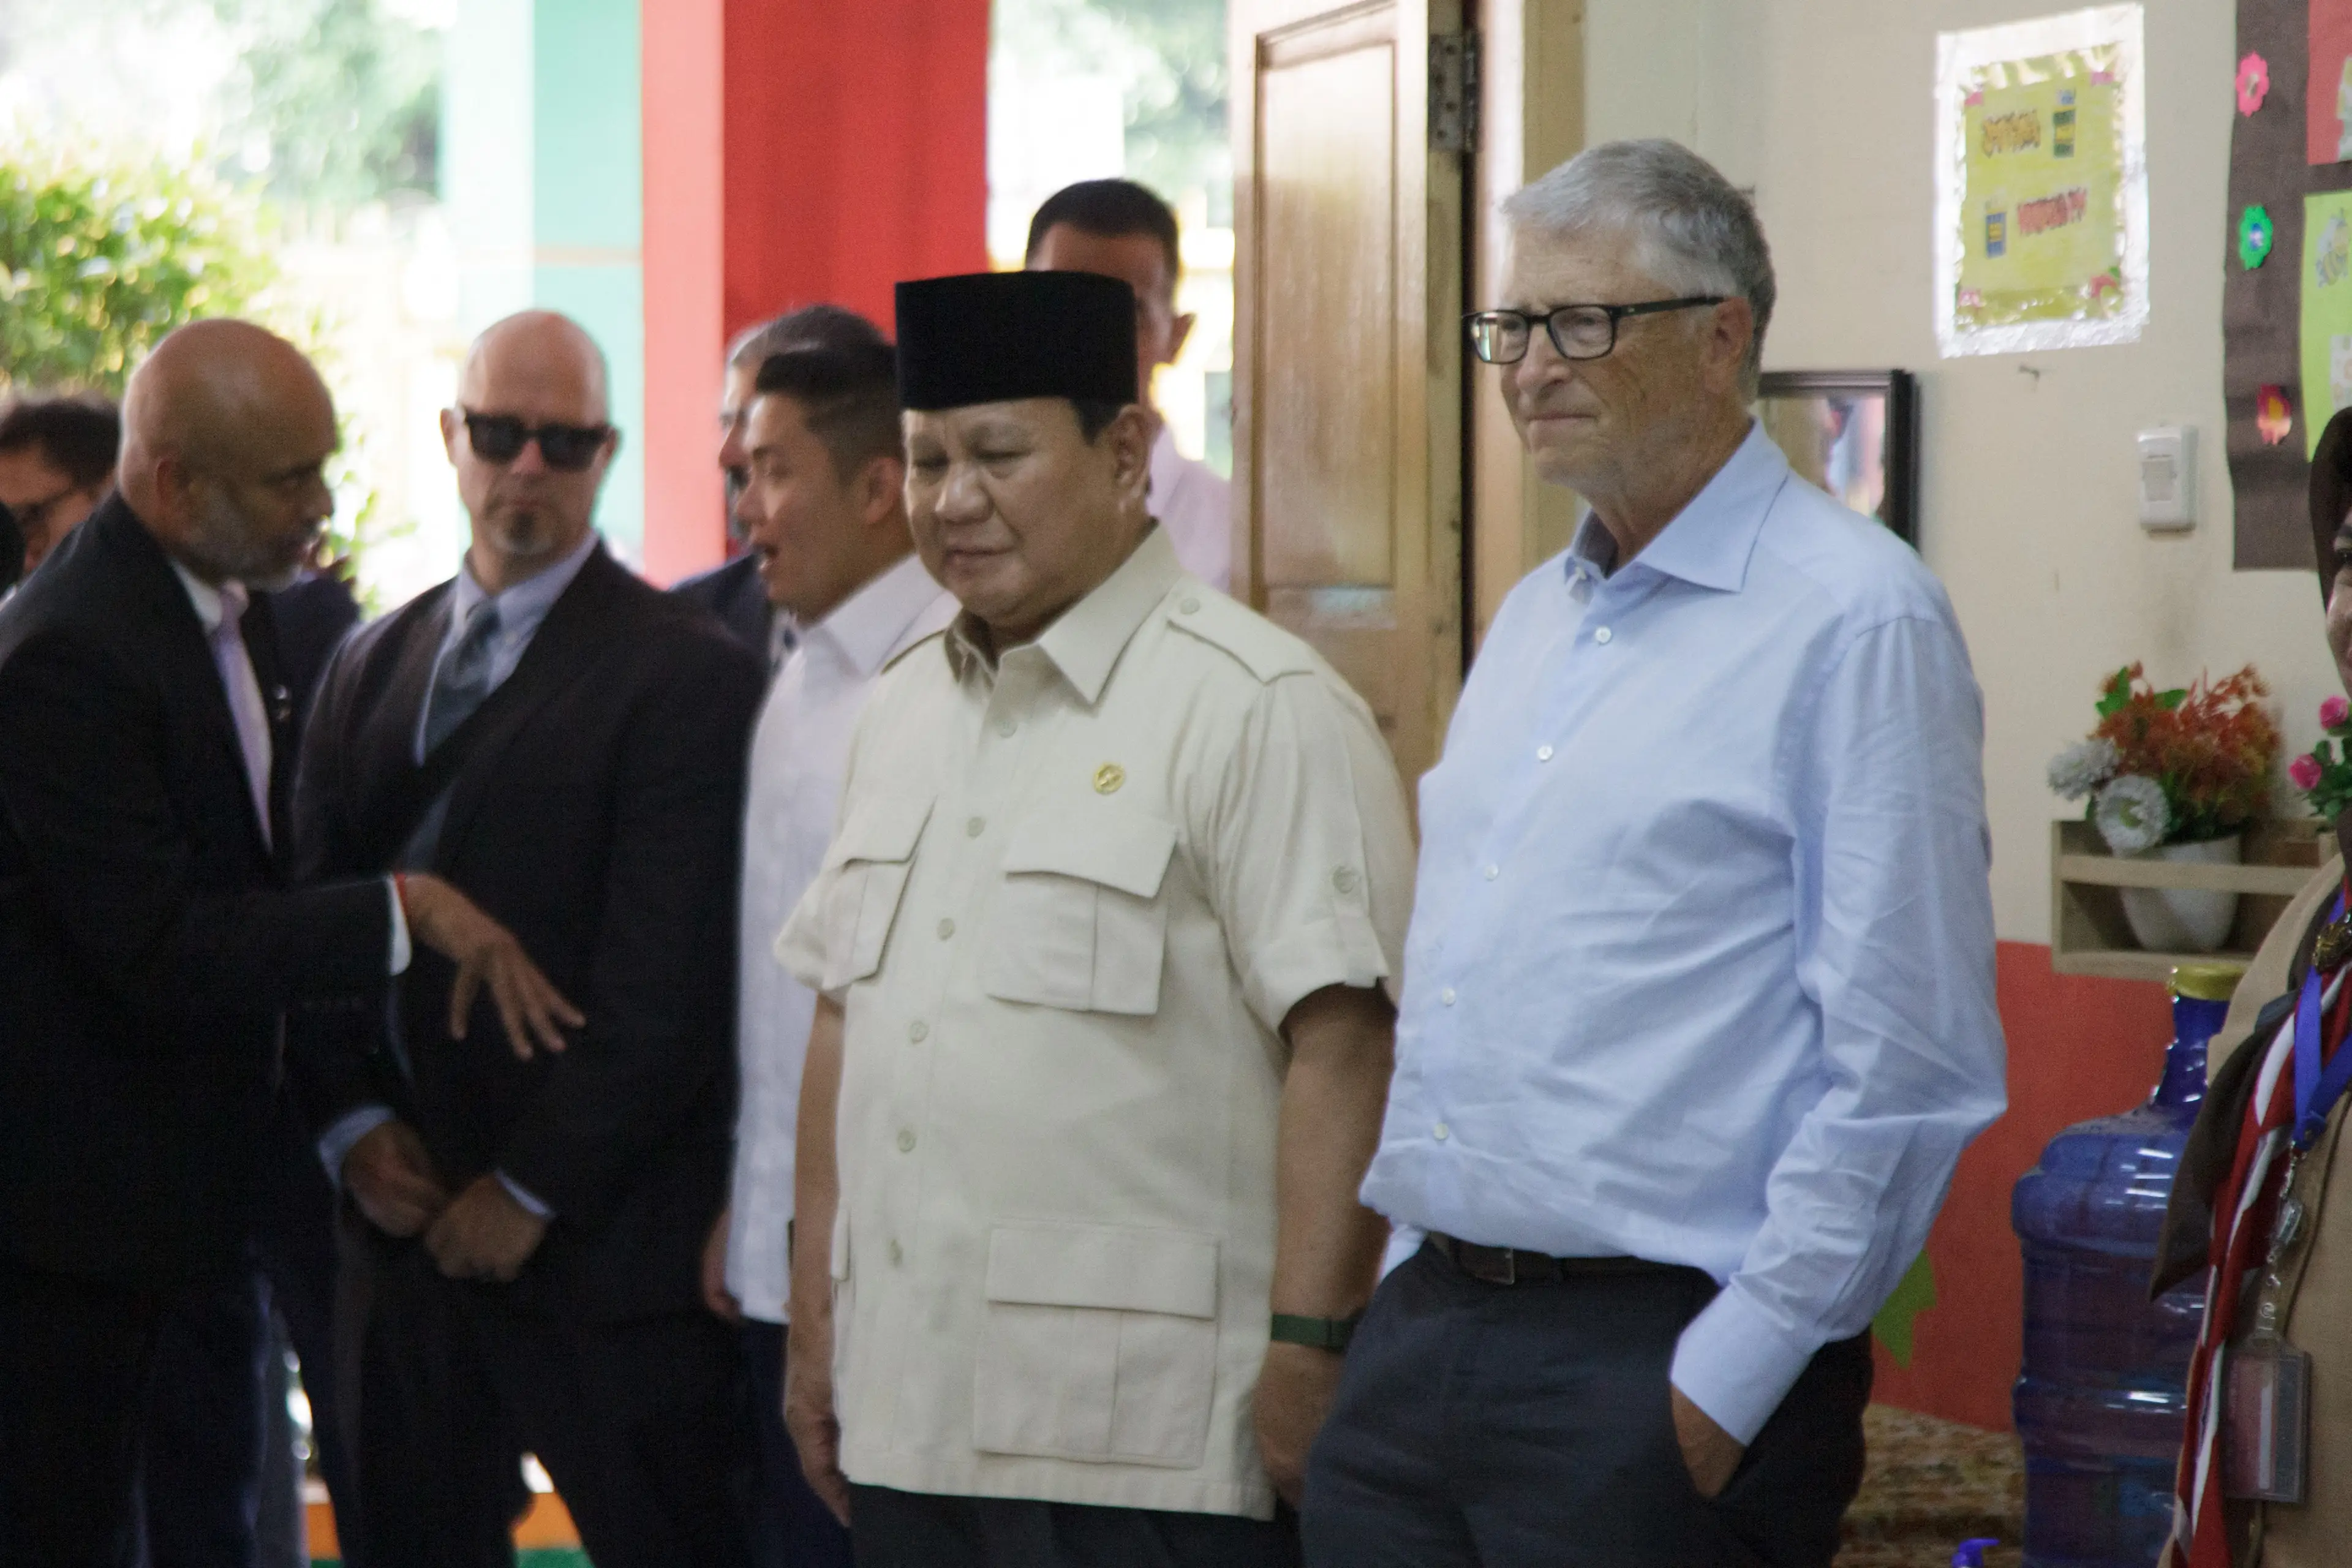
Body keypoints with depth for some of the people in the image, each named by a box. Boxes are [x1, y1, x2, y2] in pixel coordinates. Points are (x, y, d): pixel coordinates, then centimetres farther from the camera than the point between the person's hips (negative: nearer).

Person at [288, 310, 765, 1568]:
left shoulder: (685, 674, -6)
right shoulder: (372, 665, 15)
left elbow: (664, 980, -12)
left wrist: (533, 1188, -12)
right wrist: (351, 1125, -2)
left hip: (604, 1241, -6)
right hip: (407, 1223, 6)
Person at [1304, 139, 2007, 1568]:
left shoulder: (1854, 619, -10)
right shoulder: (1535, 620, 16)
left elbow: (1904, 1064, -15)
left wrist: (1731, 1380, -15)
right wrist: (1413, 1279, 15)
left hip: (1661, 1370, -7)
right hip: (1422, 1335, 7)